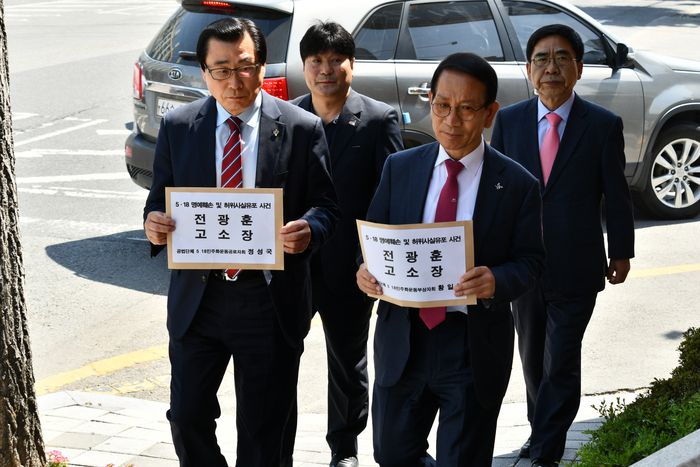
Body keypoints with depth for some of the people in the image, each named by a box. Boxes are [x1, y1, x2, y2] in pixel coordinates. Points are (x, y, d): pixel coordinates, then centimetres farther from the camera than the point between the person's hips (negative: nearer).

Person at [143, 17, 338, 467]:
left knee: (263, 428, 10)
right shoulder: (177, 127, 1)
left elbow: (325, 206, -1)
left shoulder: (302, 128, -5)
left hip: (270, 300, -2)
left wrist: (308, 230, -24)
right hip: (197, 296, 2)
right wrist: (155, 223, -15)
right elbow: (160, 198, 8)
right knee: (187, 416, 9)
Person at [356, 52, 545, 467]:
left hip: (475, 347, -3)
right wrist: (366, 269, -15)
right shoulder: (400, 168, 3)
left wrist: (497, 281, -25)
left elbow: (530, 260, -4)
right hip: (403, 339, 3)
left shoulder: (517, 184, -5)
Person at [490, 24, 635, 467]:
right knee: (533, 359, 17)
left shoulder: (604, 125, -7)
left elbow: (617, 194, -1)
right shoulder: (508, 121, -1)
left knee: (561, 365, -1)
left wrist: (621, 254, 4)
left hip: (576, 268, -3)